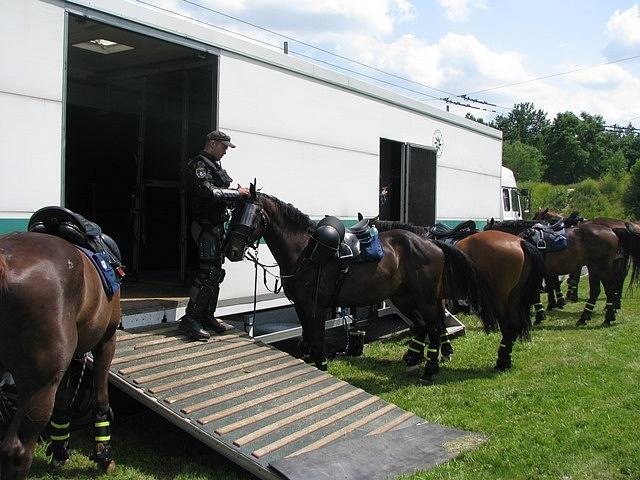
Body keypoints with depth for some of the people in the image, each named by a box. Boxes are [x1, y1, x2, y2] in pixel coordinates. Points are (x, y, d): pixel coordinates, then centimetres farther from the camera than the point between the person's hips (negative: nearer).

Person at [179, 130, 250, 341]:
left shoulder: (215, 166, 18)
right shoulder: (198, 165, -12)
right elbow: (209, 192, -25)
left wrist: (237, 196, 3)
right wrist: (237, 192, -16)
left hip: (217, 226, 10)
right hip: (206, 226, -10)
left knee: (216, 272, 14)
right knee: (209, 272, -13)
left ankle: (207, 316, 23)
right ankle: (189, 320, -8)